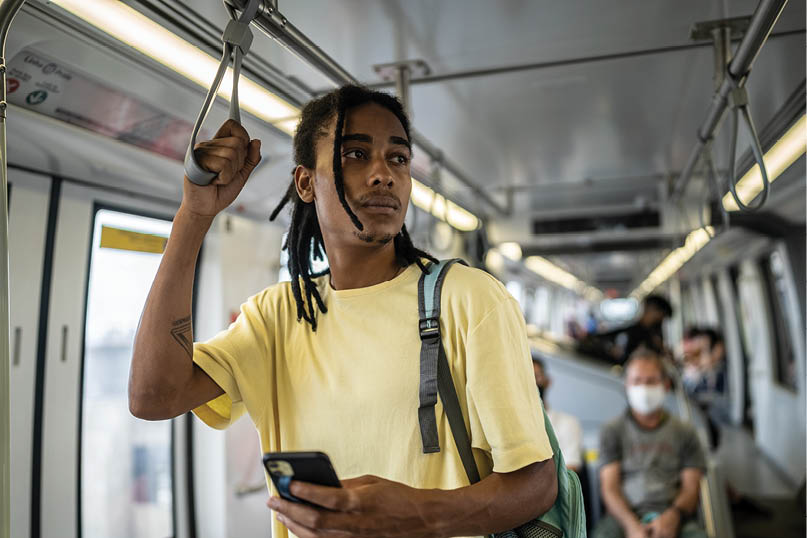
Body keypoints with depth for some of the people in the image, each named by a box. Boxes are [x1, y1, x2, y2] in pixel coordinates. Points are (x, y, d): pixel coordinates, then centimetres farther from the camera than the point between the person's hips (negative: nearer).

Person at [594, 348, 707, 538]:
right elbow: (609, 487, 5)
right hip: (626, 515, -1)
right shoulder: (612, 431, 15)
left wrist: (672, 516, -12)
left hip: (671, 517, 1)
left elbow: (691, 488, 10)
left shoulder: (684, 432, 19)